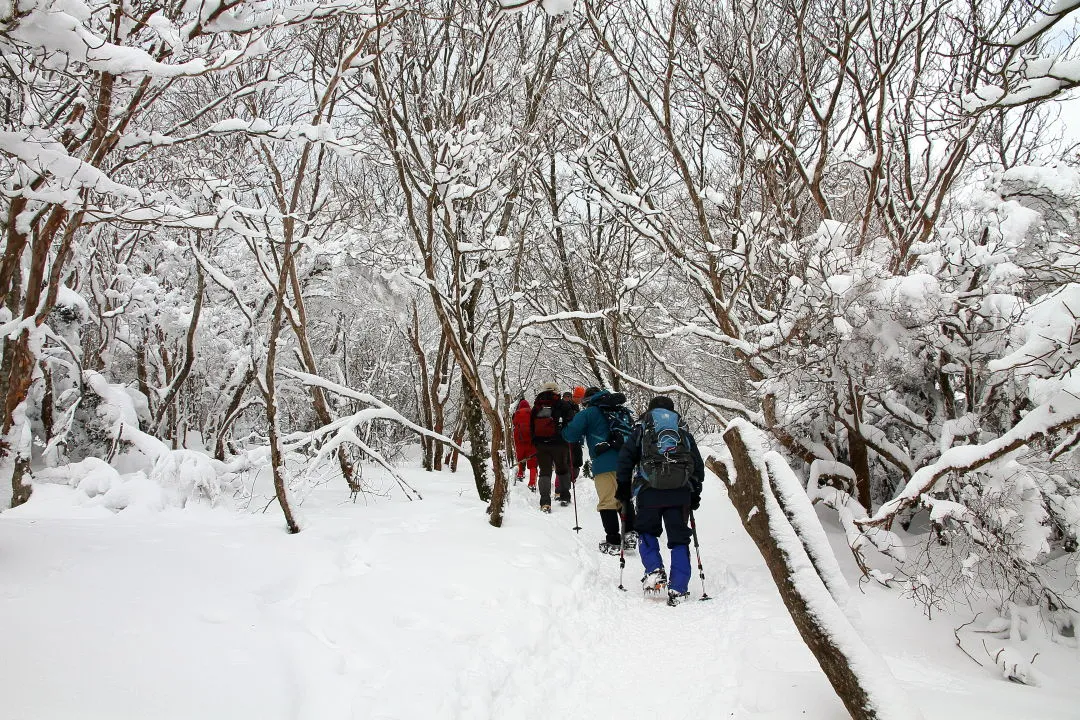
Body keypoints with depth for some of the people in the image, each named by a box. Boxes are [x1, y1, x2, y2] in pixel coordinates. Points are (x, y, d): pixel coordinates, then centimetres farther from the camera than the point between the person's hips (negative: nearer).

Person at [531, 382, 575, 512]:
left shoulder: (536, 407, 9)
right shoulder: (563, 405, -2)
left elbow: (531, 428, 12)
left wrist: (535, 443, 18)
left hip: (541, 444, 2)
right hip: (559, 444, -2)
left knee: (544, 472, 2)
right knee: (562, 470, 15)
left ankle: (545, 502, -11)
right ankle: (564, 497, 20)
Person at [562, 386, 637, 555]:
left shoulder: (589, 413, 2)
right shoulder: (624, 411, 20)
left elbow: (571, 435, -2)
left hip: (605, 464, -5)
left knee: (607, 503, 0)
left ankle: (613, 542, -1)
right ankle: (630, 532, 10)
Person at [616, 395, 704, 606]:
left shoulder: (642, 427, 14)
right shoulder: (684, 430, 21)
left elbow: (626, 456, 5)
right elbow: (698, 464, 20)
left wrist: (623, 487, 12)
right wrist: (695, 493, 27)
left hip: (649, 490, -2)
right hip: (681, 492, 2)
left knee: (647, 531, 17)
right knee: (679, 538, 8)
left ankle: (654, 571, -4)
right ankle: (678, 589, 2)